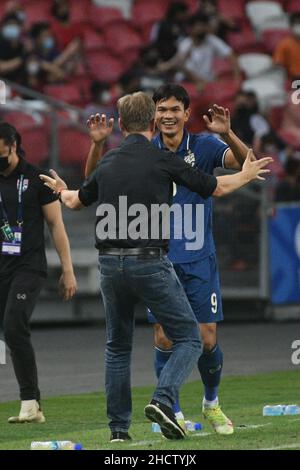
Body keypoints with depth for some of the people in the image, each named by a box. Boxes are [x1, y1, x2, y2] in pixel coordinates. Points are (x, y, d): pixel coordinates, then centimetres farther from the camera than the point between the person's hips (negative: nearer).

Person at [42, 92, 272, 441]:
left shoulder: (107, 163, 9)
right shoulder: (162, 160, -5)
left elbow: (76, 201, 27)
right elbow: (216, 188, 7)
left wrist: (62, 190, 51)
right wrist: (247, 175, 27)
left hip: (110, 264, 5)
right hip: (149, 262, -5)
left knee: (117, 346, 19)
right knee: (188, 339, 5)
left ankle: (118, 429, 16)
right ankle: (163, 400, -18)